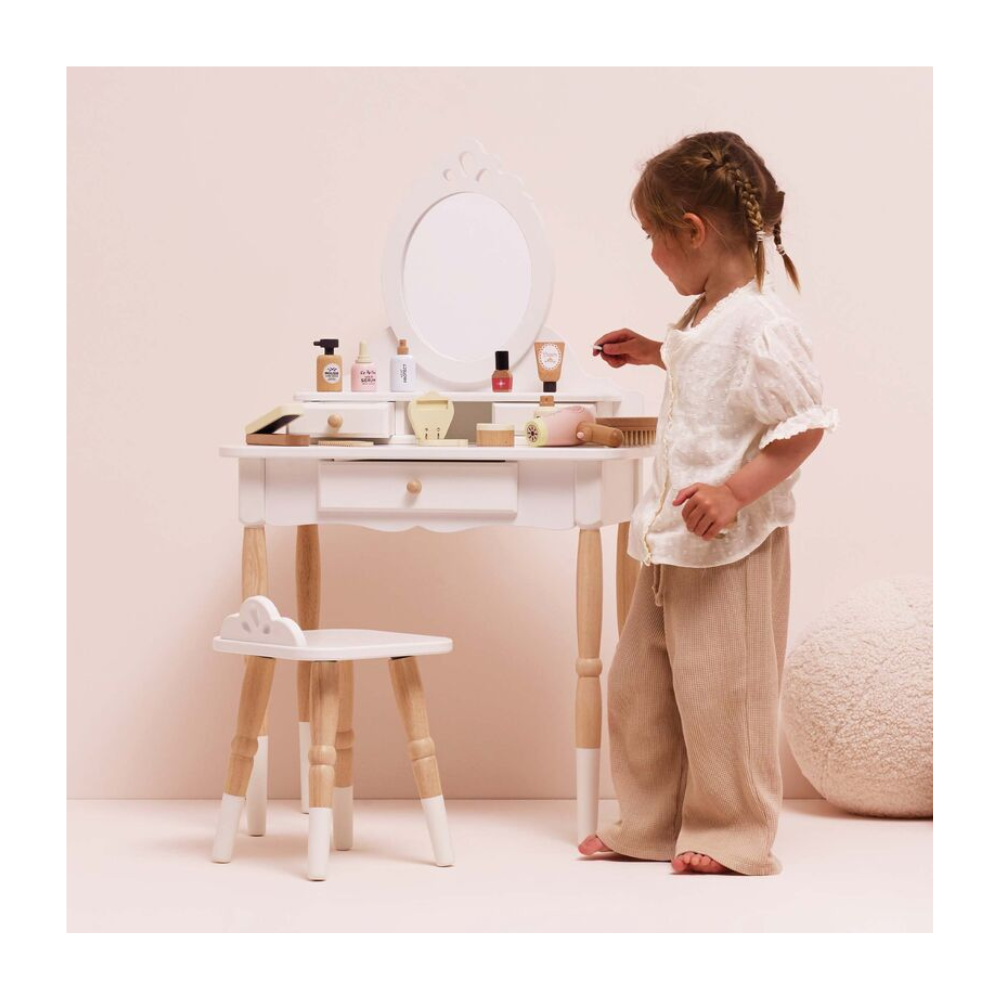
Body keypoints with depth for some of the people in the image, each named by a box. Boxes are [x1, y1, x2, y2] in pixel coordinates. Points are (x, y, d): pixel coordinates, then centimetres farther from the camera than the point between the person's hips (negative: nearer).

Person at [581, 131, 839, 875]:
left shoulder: (762, 324, -20)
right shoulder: (708, 316, 10)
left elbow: (805, 425, -22)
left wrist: (735, 492, -28)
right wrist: (655, 354, 26)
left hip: (733, 544, -10)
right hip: (675, 540, 10)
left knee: (720, 689, -1)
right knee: (639, 681, 15)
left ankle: (733, 835, 13)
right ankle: (650, 823, 27)